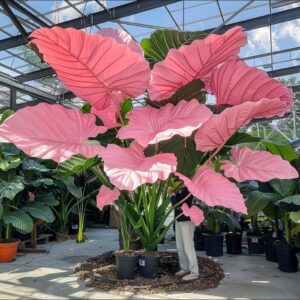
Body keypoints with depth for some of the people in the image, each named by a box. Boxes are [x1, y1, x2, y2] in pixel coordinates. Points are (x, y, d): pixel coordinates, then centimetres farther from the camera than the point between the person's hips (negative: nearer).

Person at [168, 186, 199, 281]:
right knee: (180, 247, 15)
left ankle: (194, 272, 2)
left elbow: (177, 205, -23)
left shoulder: (187, 191, -18)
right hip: (179, 220, 9)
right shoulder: (179, 190, 7)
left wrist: (172, 194, -12)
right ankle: (185, 268, 27)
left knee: (188, 247, -5)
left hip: (187, 221, -9)